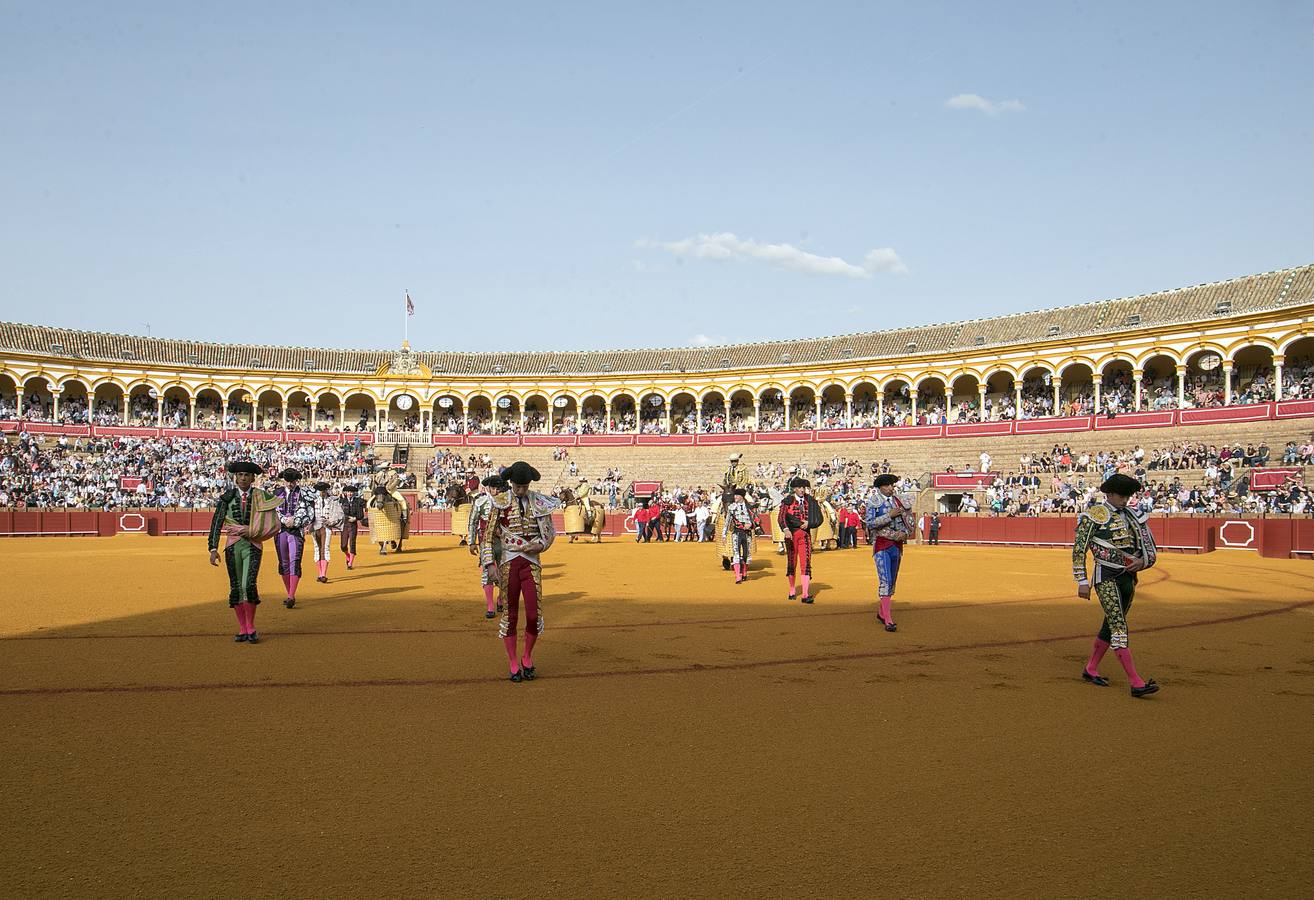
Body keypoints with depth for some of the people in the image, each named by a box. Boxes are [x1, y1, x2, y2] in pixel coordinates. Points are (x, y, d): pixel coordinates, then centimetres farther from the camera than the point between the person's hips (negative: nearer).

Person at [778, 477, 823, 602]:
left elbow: (818, 518, 9)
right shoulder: (787, 501, -2)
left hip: (805, 534, 1)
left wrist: (808, 523, -10)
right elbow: (781, 516, -15)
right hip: (791, 534, -1)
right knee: (791, 562, 11)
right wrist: (786, 530, -31)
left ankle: (806, 595, -14)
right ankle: (792, 591, 28)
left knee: (806, 563, -9)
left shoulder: (810, 501, 5)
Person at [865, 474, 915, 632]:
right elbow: (869, 524, -14)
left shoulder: (900, 502, 9)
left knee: (892, 582, 14)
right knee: (885, 581, -13)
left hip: (897, 546, 5)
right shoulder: (873, 502, -3)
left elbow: (910, 522, 14)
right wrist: (889, 515, -19)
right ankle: (888, 620, -16)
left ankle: (882, 613, 30)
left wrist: (905, 533, -7)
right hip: (881, 545, -5)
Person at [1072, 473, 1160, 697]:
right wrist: (1082, 581, -13)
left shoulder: (1131, 516, 12)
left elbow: (1150, 550, 18)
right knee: (1119, 627, -12)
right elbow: (1079, 549, -8)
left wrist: (1143, 561, -5)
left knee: (1111, 625, 14)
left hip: (1128, 578, 7)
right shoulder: (1094, 515, -7)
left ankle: (1090, 670, 29)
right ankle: (1136, 683, -18)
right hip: (1106, 577, -7)